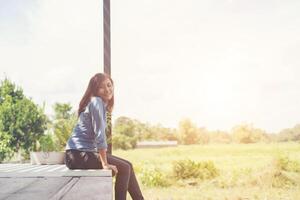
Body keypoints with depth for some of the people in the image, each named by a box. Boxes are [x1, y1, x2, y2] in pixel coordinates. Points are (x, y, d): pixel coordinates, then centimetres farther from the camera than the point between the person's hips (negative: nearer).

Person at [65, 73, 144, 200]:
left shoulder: (102, 103, 14)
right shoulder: (96, 101, -15)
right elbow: (99, 134, -20)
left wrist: (105, 159, 10)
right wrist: (105, 163, -19)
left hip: (86, 151, 9)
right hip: (78, 154, -9)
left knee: (127, 165, 11)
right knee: (124, 168, -9)